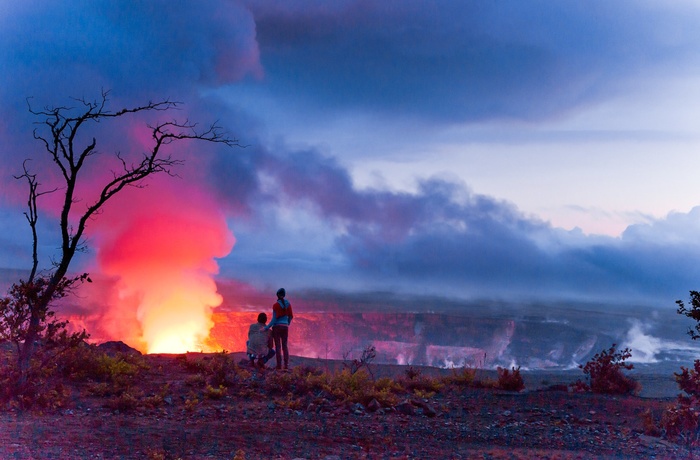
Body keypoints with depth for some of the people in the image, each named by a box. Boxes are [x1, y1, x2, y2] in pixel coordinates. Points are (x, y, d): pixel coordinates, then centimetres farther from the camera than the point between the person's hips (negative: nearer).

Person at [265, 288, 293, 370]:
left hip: (277, 326, -4)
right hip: (285, 327, 4)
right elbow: (290, 316, 11)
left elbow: (274, 319, -13)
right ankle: (286, 365, 3)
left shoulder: (276, 305, -10)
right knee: (285, 346, 10)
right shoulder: (288, 304, 5)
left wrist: (267, 327, -11)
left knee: (278, 346, -1)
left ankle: (279, 365, -3)